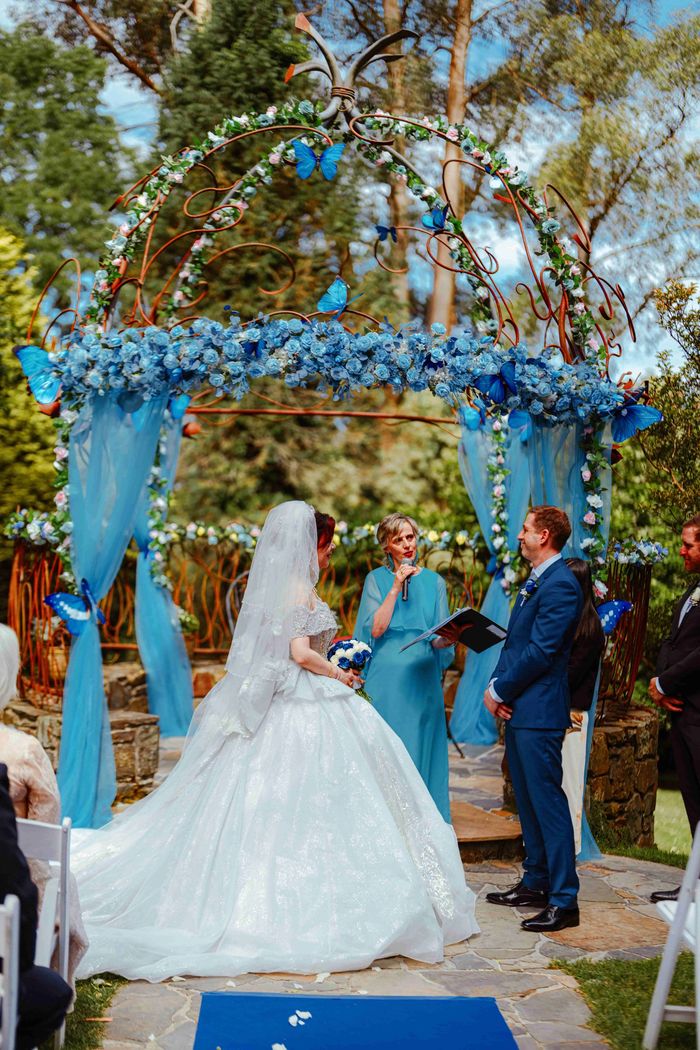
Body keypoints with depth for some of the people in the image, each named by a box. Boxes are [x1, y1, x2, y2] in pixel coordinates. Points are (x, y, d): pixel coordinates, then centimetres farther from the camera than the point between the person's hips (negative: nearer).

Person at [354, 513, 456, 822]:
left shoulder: (434, 582, 11)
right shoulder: (376, 579, 5)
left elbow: (440, 640, 8)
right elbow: (376, 629, -7)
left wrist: (447, 638, -15)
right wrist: (396, 587, -10)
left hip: (423, 679, 2)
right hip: (386, 680, -2)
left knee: (420, 748, 3)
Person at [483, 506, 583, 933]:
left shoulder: (560, 585, -16)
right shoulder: (535, 582, 17)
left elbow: (540, 651, -20)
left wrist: (501, 690, -12)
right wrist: (496, 686, 2)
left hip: (539, 710, -10)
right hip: (518, 708, 10)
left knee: (548, 801, -7)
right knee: (528, 801, 16)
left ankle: (564, 899, -3)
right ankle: (536, 883, 27)